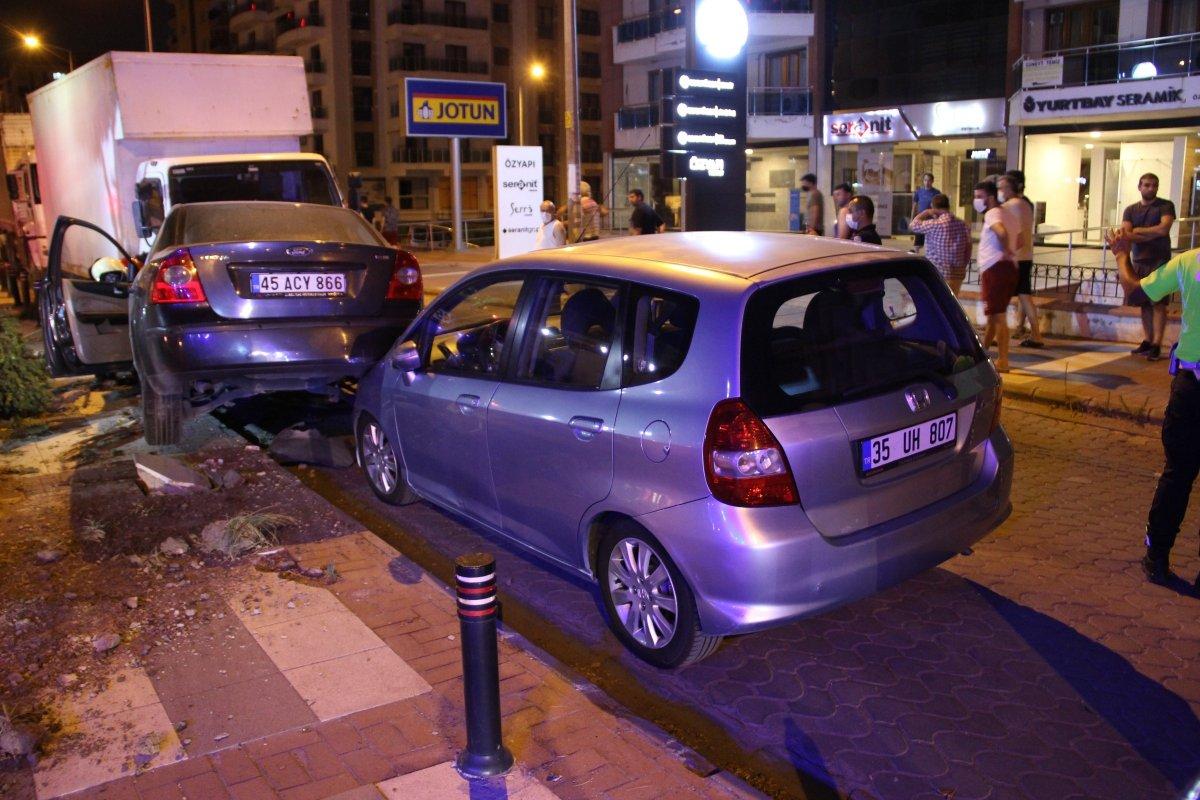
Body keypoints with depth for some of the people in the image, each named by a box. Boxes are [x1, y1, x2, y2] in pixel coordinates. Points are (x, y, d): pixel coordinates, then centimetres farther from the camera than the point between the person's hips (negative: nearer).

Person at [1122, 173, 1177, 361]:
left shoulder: (1166, 206, 2)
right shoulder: (1131, 210, 12)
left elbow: (1164, 229, -13)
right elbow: (1126, 235, -1)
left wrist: (1138, 230, -3)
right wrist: (1152, 234, -11)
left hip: (1159, 261, -4)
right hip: (1139, 261, 4)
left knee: (1158, 303, -7)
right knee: (1144, 303, 5)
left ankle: (1157, 345, -10)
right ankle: (1147, 341, 11)